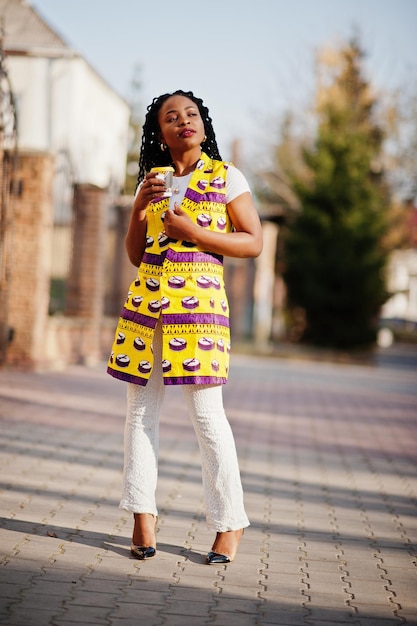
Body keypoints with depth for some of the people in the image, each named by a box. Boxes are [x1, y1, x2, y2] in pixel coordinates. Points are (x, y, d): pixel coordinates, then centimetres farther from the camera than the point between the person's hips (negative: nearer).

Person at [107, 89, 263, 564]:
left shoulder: (226, 177, 5)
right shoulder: (151, 181, 16)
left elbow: (253, 242, 0)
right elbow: (134, 255, 16)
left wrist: (195, 233, -10)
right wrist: (138, 210, -1)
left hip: (198, 299, -5)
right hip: (146, 299, 5)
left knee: (206, 413, -7)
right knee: (140, 409, 2)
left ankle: (230, 523, 3)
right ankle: (143, 516, 9)